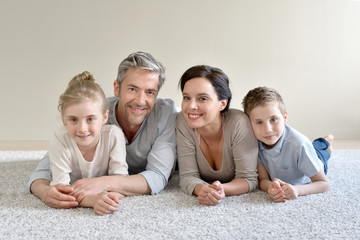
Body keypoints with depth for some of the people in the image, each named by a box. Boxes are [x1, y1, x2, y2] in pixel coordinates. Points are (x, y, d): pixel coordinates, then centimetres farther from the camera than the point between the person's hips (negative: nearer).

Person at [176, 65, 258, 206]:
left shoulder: (238, 123, -24)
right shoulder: (183, 122, -17)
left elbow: (249, 178, -20)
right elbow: (188, 176, -16)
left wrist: (222, 189, -40)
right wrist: (202, 189, -39)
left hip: (238, 200, 0)